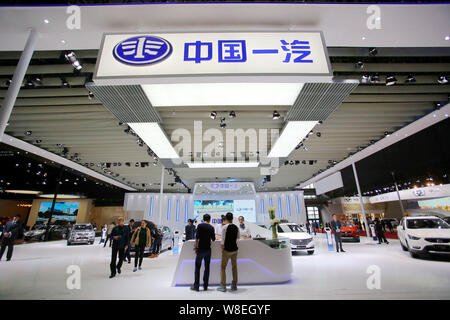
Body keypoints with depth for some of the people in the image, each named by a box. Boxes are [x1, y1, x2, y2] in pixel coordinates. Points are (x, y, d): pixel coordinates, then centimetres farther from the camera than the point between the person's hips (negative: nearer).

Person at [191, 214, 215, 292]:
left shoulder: (200, 225, -6)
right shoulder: (211, 227, 3)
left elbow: (197, 237, -12)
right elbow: (213, 239, 9)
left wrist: (196, 247, -4)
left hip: (201, 249, -3)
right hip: (208, 249, 3)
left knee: (197, 267, 6)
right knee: (207, 267, 10)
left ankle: (196, 286, 8)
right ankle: (205, 286, 14)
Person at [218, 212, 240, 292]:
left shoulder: (225, 227, -14)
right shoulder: (236, 227, 0)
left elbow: (223, 240, -15)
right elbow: (238, 237, 15)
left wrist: (222, 249, -3)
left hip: (227, 250, -5)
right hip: (235, 249, 5)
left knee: (223, 267, 7)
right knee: (234, 267, 16)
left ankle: (223, 286, 8)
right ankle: (234, 285, 23)